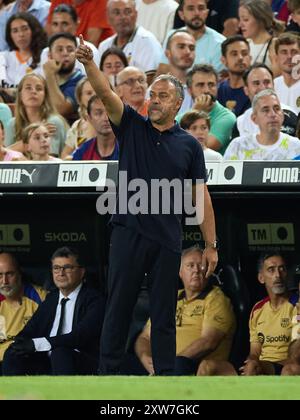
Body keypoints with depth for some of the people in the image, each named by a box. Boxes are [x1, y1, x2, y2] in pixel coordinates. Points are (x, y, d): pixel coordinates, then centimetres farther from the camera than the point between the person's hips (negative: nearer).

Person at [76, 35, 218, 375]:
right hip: (128, 232, 0)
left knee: (164, 313, 5)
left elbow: (200, 196, 6)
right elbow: (105, 94, -11)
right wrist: (88, 63, -30)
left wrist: (211, 245, 2)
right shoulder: (132, 128, 5)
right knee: (118, 307, 1)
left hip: (167, 239, 0)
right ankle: (108, 374, 5)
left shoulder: (189, 145, 7)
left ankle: (165, 377, 9)